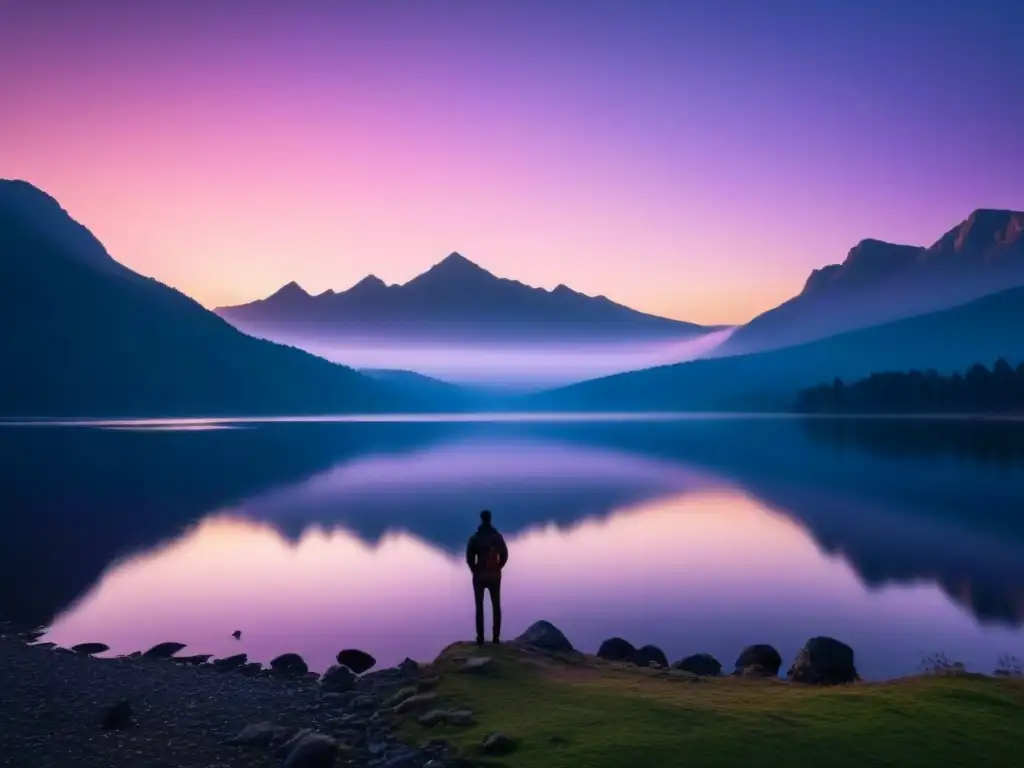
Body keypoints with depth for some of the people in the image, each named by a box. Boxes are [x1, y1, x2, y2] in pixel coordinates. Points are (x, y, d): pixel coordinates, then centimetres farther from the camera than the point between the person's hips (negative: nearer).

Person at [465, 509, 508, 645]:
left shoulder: (474, 538, -4)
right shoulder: (497, 536, 0)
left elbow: (469, 558, -9)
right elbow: (504, 555, -5)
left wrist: (475, 571, 5)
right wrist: (497, 568, 7)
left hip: (479, 576, -1)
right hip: (495, 576, 1)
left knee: (479, 606, 4)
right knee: (496, 606, 8)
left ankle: (480, 637, -2)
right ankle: (496, 637, 3)